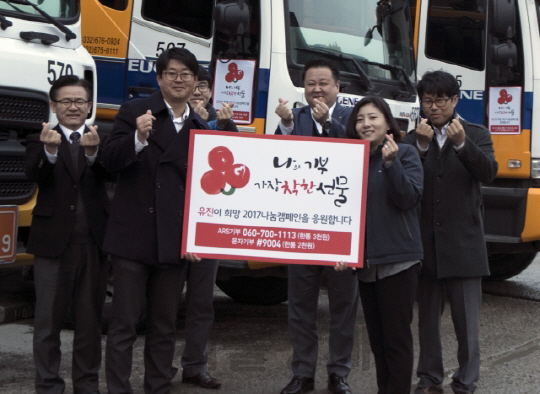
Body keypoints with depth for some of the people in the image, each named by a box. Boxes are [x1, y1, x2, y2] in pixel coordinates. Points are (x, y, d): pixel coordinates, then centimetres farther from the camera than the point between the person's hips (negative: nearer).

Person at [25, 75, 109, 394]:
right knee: (49, 319, 4)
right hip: (53, 242, -1)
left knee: (91, 318, 11)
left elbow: (113, 173, -15)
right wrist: (50, 152, -40)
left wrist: (94, 152, -37)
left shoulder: (102, 141, 5)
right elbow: (35, 175, -18)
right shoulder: (40, 141, 3)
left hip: (94, 242, 2)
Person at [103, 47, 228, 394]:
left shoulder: (200, 127, 12)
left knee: (165, 325, 11)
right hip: (134, 234, -4)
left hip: (174, 242, 4)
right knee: (124, 322, 0)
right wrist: (138, 139, -29)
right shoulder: (135, 112, 0)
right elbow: (112, 162, -11)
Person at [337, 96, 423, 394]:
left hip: (398, 260, -6)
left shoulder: (405, 154, -3)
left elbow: (408, 198, -14)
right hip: (365, 261, 6)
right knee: (376, 337, 13)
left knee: (396, 337, -3)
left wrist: (391, 163, -25)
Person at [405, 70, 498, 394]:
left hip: (463, 243, -2)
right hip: (426, 243, 2)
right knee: (428, 318, 11)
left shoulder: (477, 135, 4)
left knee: (467, 321, 1)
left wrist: (461, 143, -27)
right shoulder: (414, 138, 6)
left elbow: (488, 173, -13)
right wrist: (420, 146, -22)